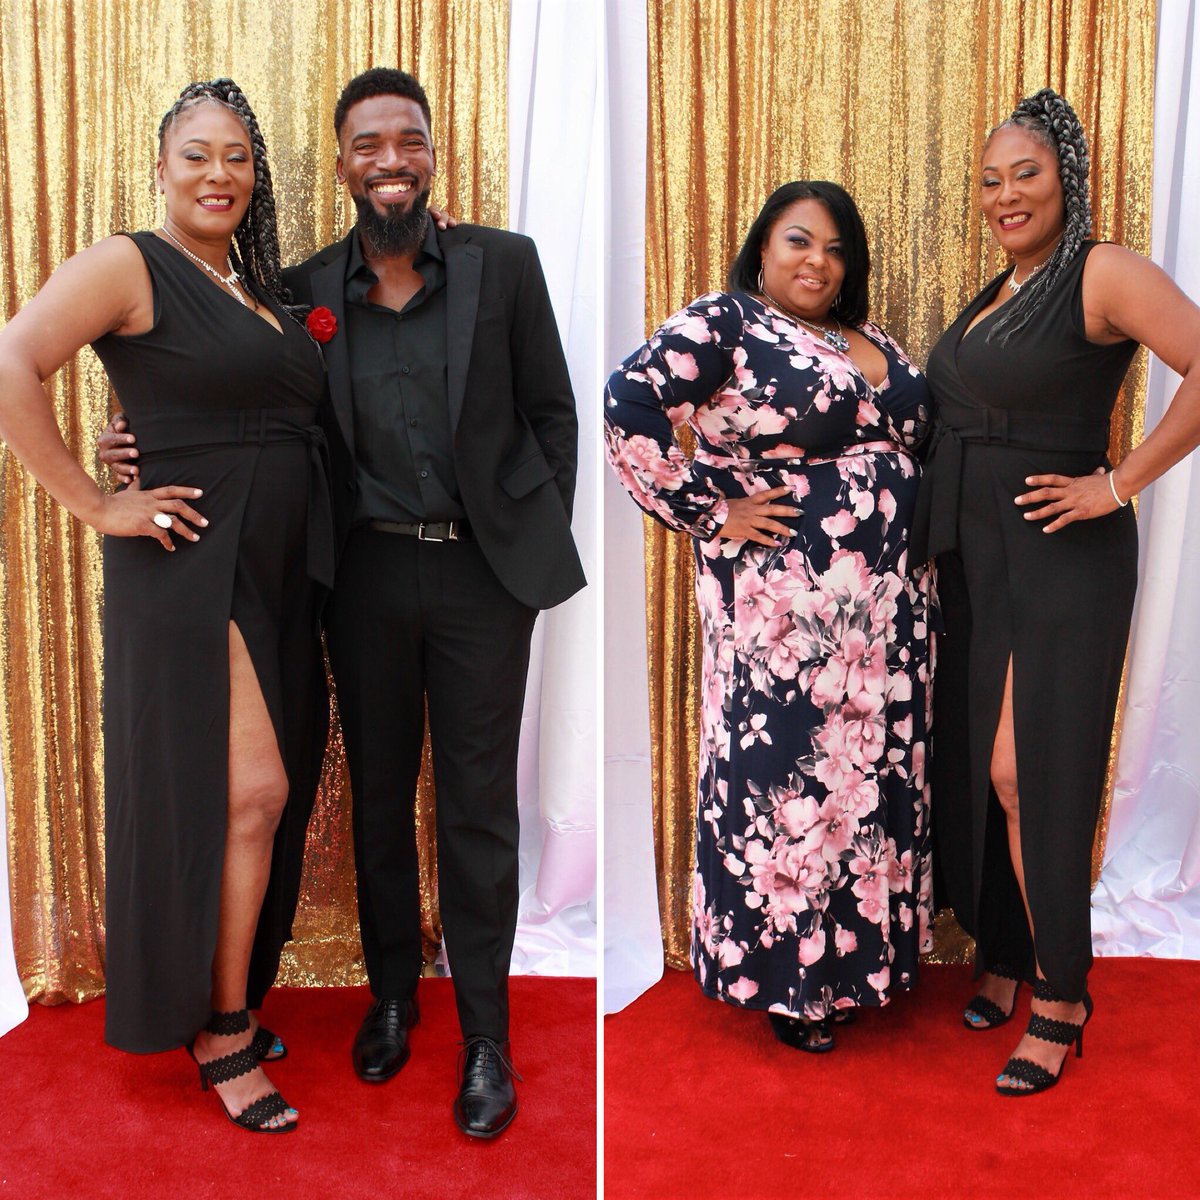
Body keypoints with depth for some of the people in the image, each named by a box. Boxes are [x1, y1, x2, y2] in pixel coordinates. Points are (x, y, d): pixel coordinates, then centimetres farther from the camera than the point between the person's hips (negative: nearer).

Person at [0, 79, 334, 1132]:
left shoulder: (260, 288, 17)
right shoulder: (130, 266, -6)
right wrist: (96, 505, -18)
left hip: (279, 572, 8)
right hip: (193, 563, -8)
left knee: (261, 797, 12)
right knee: (247, 791, -8)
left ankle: (219, 1003, 28)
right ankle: (222, 1037, 10)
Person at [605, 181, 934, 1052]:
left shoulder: (873, 343, 16)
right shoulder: (725, 323, -6)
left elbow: (921, 434, 28)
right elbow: (628, 407, -19)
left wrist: (919, 539, 12)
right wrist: (709, 513, -16)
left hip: (890, 599, 8)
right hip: (786, 600, -7)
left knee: (878, 771, 13)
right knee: (788, 776, 0)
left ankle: (861, 947, 30)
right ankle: (787, 975, 17)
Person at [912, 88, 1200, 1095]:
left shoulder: (1104, 275, -10)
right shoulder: (994, 295, 15)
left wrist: (1118, 486, -18)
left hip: (1061, 559, -8)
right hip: (975, 559, 8)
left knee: (1026, 776, -6)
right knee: (976, 774, 10)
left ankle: (1060, 1000, 10)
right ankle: (1004, 961, 26)